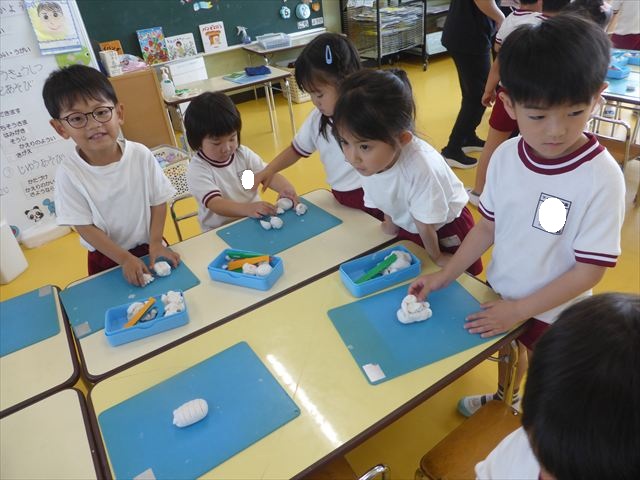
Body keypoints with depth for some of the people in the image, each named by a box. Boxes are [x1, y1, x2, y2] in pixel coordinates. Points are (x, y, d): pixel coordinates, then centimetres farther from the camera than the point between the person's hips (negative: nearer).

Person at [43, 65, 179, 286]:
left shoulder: (141, 155, -14)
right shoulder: (69, 172, -17)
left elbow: (158, 202, -5)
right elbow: (85, 227, -13)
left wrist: (155, 244, -14)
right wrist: (125, 259, -19)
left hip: (149, 249, 1)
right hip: (107, 260, -1)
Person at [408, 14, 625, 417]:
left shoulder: (602, 177, -27)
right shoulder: (505, 156, -15)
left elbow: (590, 270, -22)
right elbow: (488, 227, -3)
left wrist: (520, 309, -21)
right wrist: (446, 276, -7)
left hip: (554, 310, -4)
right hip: (500, 292, 5)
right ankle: (505, 395, 60)